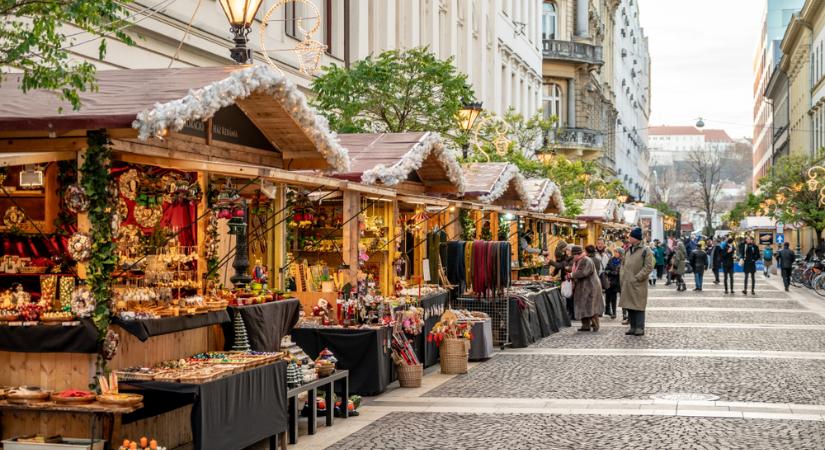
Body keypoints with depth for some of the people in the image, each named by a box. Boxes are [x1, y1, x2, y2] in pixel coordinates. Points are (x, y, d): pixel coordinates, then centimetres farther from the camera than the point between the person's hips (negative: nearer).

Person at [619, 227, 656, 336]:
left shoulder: (645, 251, -7)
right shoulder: (628, 250, 13)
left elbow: (649, 267, -12)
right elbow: (623, 264, 22)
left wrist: (637, 278, -15)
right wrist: (622, 276, 8)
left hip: (638, 285, -7)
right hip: (627, 284, 7)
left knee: (639, 306, -5)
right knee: (629, 306, 9)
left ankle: (640, 328, -1)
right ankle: (633, 327, 16)